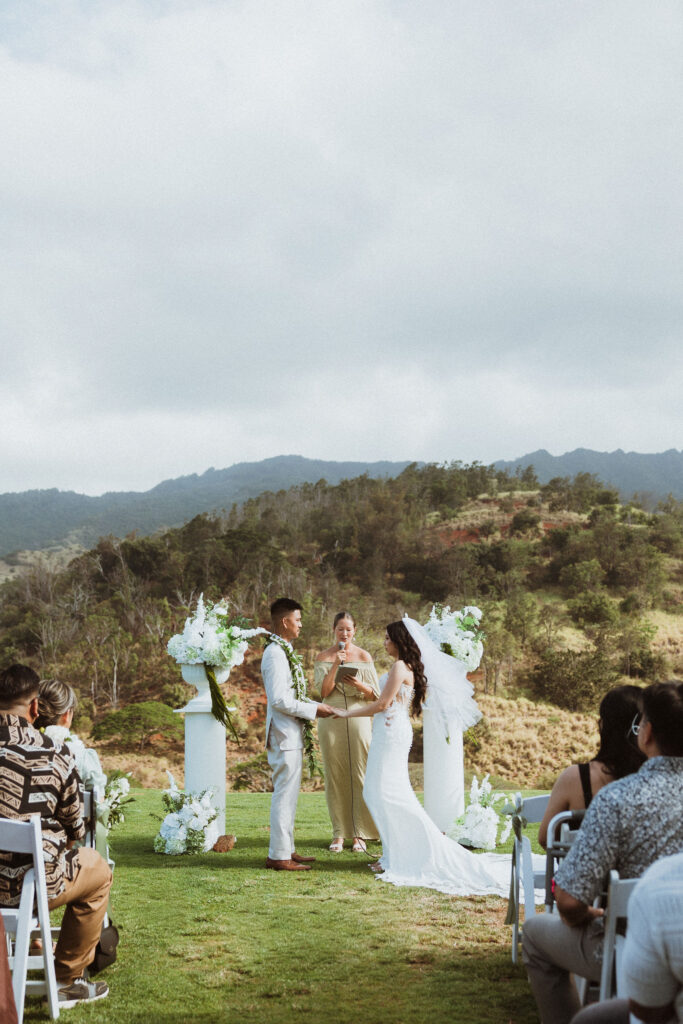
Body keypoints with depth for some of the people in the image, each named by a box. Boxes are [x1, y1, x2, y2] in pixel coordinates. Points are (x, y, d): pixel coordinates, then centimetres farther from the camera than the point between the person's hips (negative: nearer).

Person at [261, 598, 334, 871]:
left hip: (291, 735, 10)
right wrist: (313, 711, -15)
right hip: (285, 736, -10)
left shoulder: (284, 652, 15)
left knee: (287, 794, 15)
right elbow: (279, 700, -23)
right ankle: (279, 856, 0)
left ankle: (285, 850, 22)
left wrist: (317, 706, 10)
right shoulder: (275, 654, -17)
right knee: (285, 794, -5)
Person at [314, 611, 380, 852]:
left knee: (359, 775, -3)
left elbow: (375, 694, 4)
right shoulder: (323, 657, 6)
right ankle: (338, 834, 9)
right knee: (334, 776, 2)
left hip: (358, 719, -1)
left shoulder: (364, 656, 5)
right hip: (331, 721, 1)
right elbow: (323, 691, -3)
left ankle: (360, 834, 4)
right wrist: (336, 665, -14)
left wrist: (358, 684, -15)